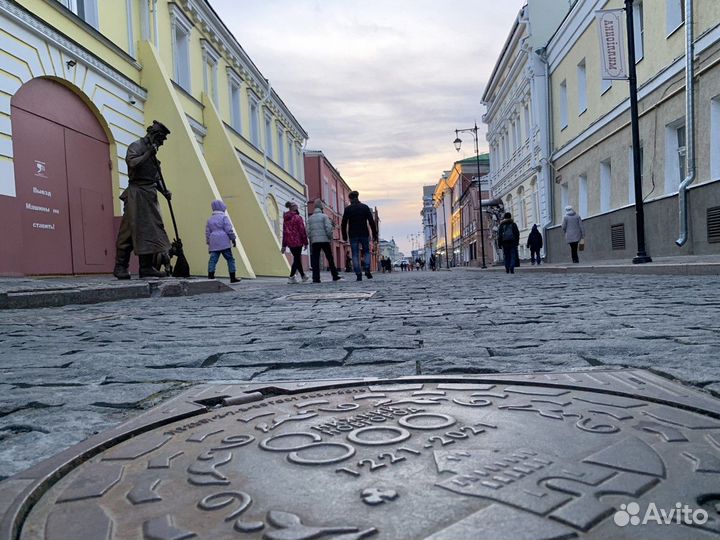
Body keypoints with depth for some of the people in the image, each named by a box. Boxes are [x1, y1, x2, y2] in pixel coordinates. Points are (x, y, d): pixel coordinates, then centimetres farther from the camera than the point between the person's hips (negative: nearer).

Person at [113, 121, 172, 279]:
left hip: (149, 196, 8)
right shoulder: (136, 146, -1)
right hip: (137, 193, -8)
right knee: (131, 229, -10)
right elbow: (132, 162, -20)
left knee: (150, 230, 3)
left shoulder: (151, 152, 22)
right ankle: (120, 267, -5)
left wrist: (164, 191, 5)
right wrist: (148, 153, -15)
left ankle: (147, 267, 5)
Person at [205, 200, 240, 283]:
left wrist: (209, 243, 21)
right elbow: (228, 229, -8)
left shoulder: (210, 219, 17)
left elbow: (207, 232, 17)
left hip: (214, 243, 5)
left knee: (213, 260, -2)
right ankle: (232, 278, 6)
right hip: (224, 243, -5)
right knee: (230, 259, 4)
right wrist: (233, 239, 0)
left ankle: (210, 276, -15)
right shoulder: (224, 217, -1)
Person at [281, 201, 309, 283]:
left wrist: (284, 245, 15)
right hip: (297, 241, -6)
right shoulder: (297, 217, -9)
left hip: (289, 242, 7)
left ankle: (303, 276, 25)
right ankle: (291, 277, -8)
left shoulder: (285, 219, 10)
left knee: (297, 258, 16)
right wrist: (305, 242, -5)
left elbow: (284, 232, 13)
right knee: (297, 259, -1)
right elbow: (302, 231, -11)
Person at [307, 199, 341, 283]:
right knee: (330, 258, 6)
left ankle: (316, 278, -4)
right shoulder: (324, 216, -3)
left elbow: (308, 231, 4)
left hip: (314, 241, 3)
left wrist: (311, 239, 14)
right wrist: (330, 238, 2)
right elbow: (328, 228, -11)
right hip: (324, 240, -3)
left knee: (315, 260, 2)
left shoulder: (310, 218, 9)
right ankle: (335, 276, 10)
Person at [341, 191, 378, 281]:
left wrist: (344, 236, 8)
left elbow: (344, 224, -1)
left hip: (353, 235, -1)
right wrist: (374, 234, 3)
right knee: (367, 252, 15)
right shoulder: (365, 207, 3)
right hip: (364, 234, 1)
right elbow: (371, 222, -1)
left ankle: (358, 275, -5)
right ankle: (367, 270, -4)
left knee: (355, 255, 2)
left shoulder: (347, 209, 0)